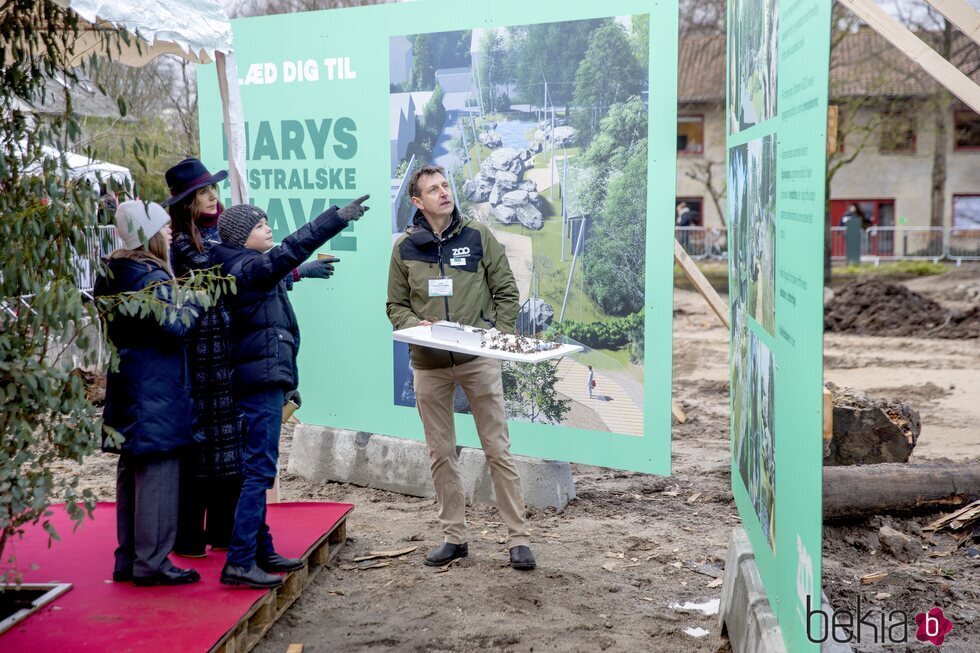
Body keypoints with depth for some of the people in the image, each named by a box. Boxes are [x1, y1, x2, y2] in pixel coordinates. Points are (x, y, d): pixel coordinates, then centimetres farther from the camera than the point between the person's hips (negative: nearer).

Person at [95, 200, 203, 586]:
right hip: (155, 390, -10)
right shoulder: (152, 277, -16)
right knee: (158, 472, -4)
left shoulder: (113, 275, 12)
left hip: (126, 386, 10)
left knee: (132, 473, 15)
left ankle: (128, 559, 22)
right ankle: (152, 563, 0)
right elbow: (175, 326, -23)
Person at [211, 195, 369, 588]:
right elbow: (287, 253, -29)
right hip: (262, 380, -11)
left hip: (260, 380, 11)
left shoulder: (246, 269, 18)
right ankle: (239, 562, -11)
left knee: (257, 468, 14)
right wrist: (337, 218, -35)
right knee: (259, 469, -11)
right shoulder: (248, 267, -13)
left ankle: (261, 552, 23)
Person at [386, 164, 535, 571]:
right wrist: (415, 324, -12)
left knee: (498, 449, 0)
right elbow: (396, 305, 9)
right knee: (440, 454, 9)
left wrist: (501, 336, -7)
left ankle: (518, 538, 7)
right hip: (428, 364, 2)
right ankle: (454, 536, 21)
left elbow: (506, 291, 4)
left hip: (478, 358, -2)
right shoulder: (405, 247, 5)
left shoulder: (478, 236, 1)